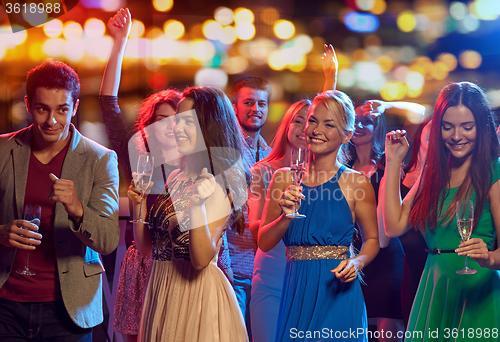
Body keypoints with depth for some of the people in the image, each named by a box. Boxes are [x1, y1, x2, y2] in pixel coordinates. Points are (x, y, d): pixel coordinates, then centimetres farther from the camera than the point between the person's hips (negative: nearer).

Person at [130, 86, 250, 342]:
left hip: (197, 293, -7)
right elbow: (147, 245, 11)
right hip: (160, 290, 7)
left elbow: (202, 260, -21)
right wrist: (138, 204, -2)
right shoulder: (174, 178, 8)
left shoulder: (220, 186, -13)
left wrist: (197, 206, -31)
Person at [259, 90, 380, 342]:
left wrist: (356, 263, -12)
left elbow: (372, 239, 7)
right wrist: (287, 216, -12)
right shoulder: (284, 178, 5)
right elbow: (264, 243, 5)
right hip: (294, 290, 2)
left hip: (337, 294, -2)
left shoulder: (355, 183, -2)